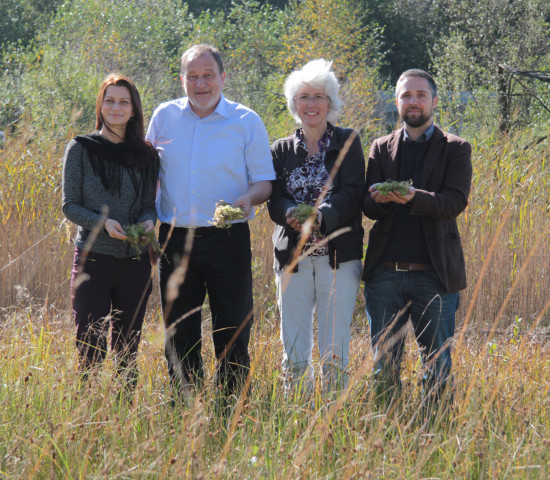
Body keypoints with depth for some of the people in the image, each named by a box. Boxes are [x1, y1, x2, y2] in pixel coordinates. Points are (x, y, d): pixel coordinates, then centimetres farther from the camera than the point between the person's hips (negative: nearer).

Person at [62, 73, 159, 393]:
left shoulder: (146, 154, 8)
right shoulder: (81, 149, 0)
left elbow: (150, 204, 12)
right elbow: (70, 205, -2)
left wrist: (148, 220, -11)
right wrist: (102, 222, -18)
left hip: (135, 261, 3)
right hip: (93, 258, -3)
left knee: (128, 348, 9)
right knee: (91, 349, -6)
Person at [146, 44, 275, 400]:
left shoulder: (247, 122, 1)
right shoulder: (165, 117, 8)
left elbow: (265, 181, 4)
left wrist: (249, 198, -19)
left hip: (228, 239, -2)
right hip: (175, 238, 2)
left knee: (233, 334, -2)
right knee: (179, 335, 7)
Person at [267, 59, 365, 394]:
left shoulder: (348, 143, 5)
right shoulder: (283, 150, 12)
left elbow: (352, 193, -7)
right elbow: (275, 200, 2)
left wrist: (321, 215, -26)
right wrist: (292, 213, -22)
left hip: (338, 256, -2)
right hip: (293, 257, 3)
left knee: (334, 352, -4)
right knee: (293, 354, 2)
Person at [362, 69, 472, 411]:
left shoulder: (455, 149, 6)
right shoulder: (382, 148, 14)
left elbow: (457, 201, -8)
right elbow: (368, 207, 7)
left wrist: (415, 198, -26)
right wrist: (380, 199, -18)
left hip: (435, 273, -2)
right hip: (385, 272, 2)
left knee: (438, 363, 0)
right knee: (383, 363, 5)